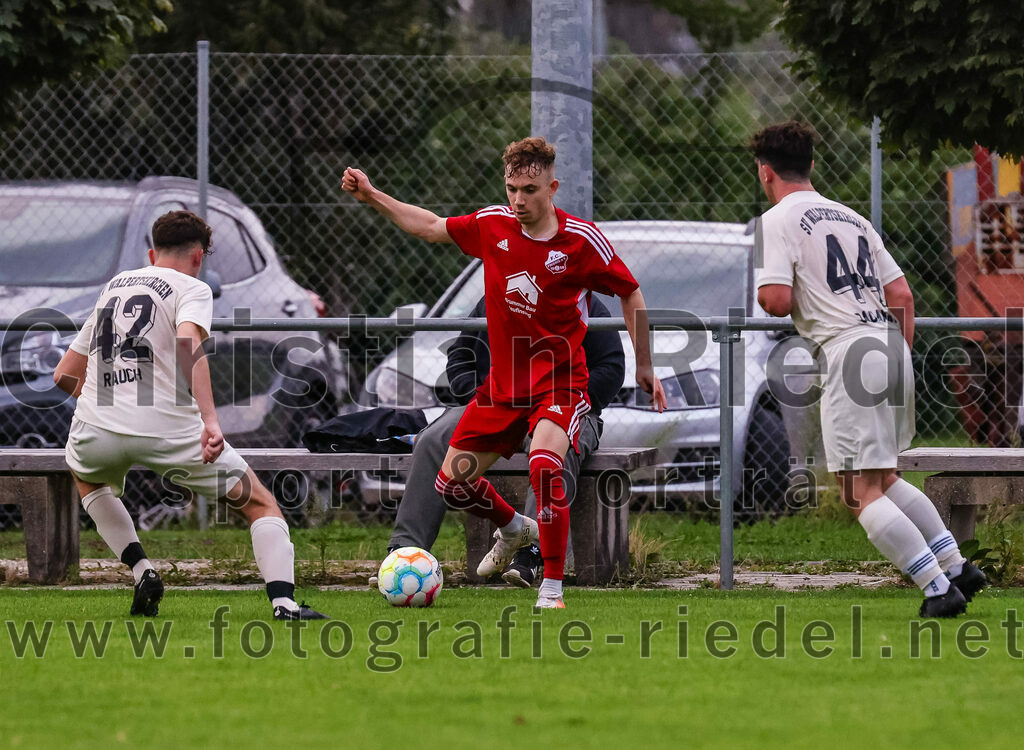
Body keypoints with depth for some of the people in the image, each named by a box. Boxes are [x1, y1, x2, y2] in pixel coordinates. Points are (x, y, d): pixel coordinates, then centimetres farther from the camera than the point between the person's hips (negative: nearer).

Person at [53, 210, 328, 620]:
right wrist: (209, 420, -25)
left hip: (97, 430, 4)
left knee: (86, 475, 40)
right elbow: (188, 342, -18)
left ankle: (141, 570, 21)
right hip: (169, 428, -4)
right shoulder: (192, 289, 6)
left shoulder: (113, 286, 23)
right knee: (261, 504, 13)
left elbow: (64, 375, 26)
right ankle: (283, 599, -7)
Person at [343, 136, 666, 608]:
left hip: (560, 379, -5)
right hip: (504, 380, 5)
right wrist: (372, 197, 11)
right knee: (452, 483, 6)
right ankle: (514, 529, 38)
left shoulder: (581, 240, -13)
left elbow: (630, 293, -1)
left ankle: (552, 588, -20)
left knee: (544, 465, -32)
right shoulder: (493, 225, -2)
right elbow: (431, 227, 16)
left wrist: (644, 367, 1)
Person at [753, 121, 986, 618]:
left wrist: (759, 293, 9)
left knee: (862, 493, -6)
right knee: (885, 479, 22)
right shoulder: (851, 218, 20)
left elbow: (778, 300, -14)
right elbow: (901, 293, 16)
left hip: (849, 353, -8)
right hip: (891, 348, 8)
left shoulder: (777, 221, -2)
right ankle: (957, 566, 19)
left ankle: (938, 588, -13)